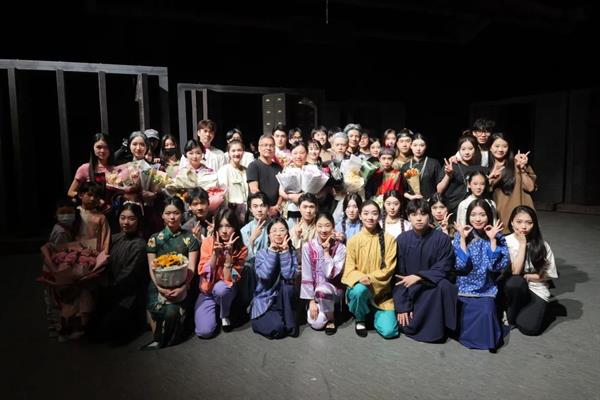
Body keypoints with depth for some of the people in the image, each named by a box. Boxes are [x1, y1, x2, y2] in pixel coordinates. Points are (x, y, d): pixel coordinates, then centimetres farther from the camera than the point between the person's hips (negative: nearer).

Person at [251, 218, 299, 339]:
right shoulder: (261, 253, -7)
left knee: (288, 287, -30)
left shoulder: (292, 253, -2)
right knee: (277, 328, -25)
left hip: (284, 301, 2)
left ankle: (290, 324, -11)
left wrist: (284, 251, -18)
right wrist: (272, 251, -20)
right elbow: (265, 275, -26)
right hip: (264, 301, -2)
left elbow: (289, 275, -19)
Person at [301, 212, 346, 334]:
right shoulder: (308, 246, -7)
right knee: (315, 323, -18)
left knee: (322, 289, -36)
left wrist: (326, 251, -20)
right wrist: (311, 300, -12)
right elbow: (306, 276, -8)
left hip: (334, 289, -2)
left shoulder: (340, 247, -11)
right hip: (315, 291, 2)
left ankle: (331, 319, -8)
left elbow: (331, 274, -20)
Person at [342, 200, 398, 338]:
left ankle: (374, 313, 21)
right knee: (360, 289, -37)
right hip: (359, 288, 0)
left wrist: (370, 278, -21)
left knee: (389, 331, -16)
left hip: (381, 291, 0)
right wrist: (360, 278, -26)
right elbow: (349, 269, -4)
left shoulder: (388, 239, -3)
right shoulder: (353, 241, -2)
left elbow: (389, 269, -6)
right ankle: (360, 318, -2)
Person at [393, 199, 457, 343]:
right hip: (409, 291, 0)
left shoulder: (442, 239, -11)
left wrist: (418, 277, -24)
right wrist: (402, 306, -13)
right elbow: (399, 275, -8)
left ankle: (435, 329, -17)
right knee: (406, 326, -19)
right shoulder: (401, 240, -7)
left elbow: (443, 269, -11)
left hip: (433, 287, 0)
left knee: (443, 285, -34)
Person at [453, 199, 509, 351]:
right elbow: (460, 266, -12)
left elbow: (497, 266, -12)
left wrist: (492, 240, -17)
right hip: (464, 289, 0)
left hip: (486, 290, 0)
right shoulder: (460, 235, -2)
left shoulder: (497, 237, 0)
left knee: (486, 311, -25)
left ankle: (487, 336, 2)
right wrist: (463, 239, -16)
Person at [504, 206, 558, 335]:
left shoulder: (542, 245, -7)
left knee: (529, 328, -22)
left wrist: (525, 276, -12)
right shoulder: (506, 242, -11)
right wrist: (522, 244, -19)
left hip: (537, 290, 0)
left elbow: (548, 274, -2)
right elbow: (514, 271, -20)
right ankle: (511, 316, -9)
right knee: (515, 282, -37)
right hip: (516, 289, 0)